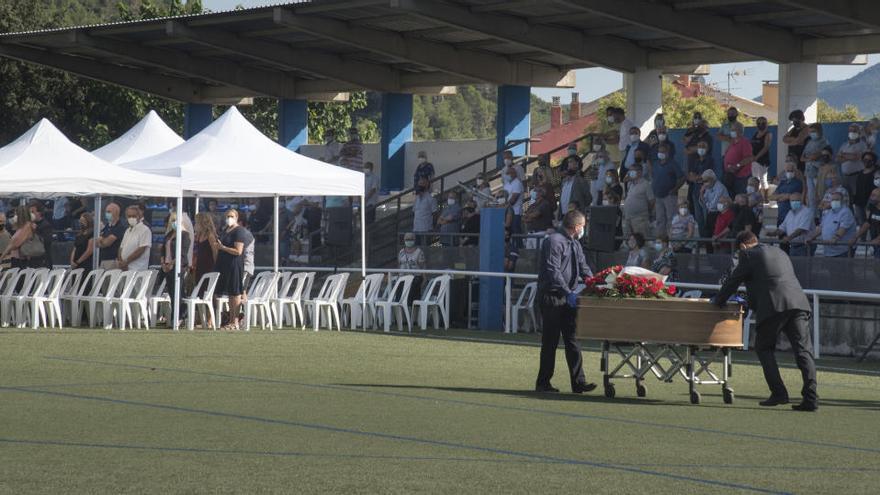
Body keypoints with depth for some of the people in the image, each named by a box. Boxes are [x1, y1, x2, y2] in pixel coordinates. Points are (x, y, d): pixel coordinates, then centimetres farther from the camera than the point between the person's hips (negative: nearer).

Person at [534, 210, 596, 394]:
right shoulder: (554, 241, -14)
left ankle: (578, 382, 5)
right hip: (552, 297, -9)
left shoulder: (575, 244, 15)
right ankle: (543, 383, 5)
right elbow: (553, 272, -21)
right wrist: (568, 292, -26)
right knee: (551, 340, -3)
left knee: (572, 339, 6)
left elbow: (583, 267, 18)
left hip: (567, 297, 9)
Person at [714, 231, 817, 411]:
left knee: (764, 348, 11)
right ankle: (811, 396, -12)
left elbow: (733, 281, 13)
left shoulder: (748, 255, 9)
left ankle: (778, 393, 2)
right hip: (798, 303, 6)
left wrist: (719, 301, 30)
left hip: (773, 308, -5)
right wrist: (751, 300, 47)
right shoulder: (780, 253, 30)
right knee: (802, 349, -1)